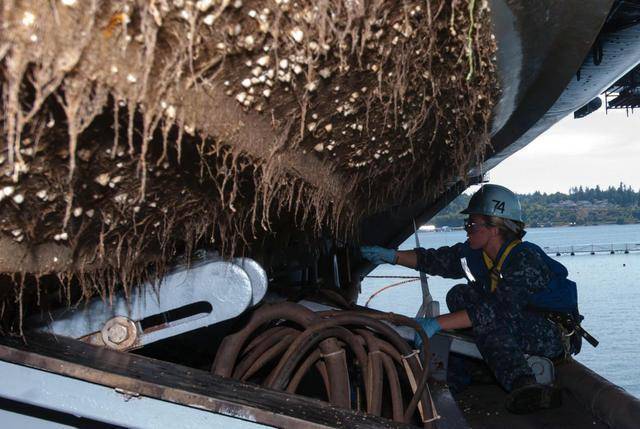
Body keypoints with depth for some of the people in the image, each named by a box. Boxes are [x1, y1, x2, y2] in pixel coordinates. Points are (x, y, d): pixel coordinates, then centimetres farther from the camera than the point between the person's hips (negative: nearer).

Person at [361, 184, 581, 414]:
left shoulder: (527, 260, -27)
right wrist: (391, 256, -9)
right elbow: (436, 259, 4)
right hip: (522, 327, 8)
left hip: (556, 335, -8)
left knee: (487, 319, -31)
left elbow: (499, 309, -37)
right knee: (459, 295, -11)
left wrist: (436, 323, -41)